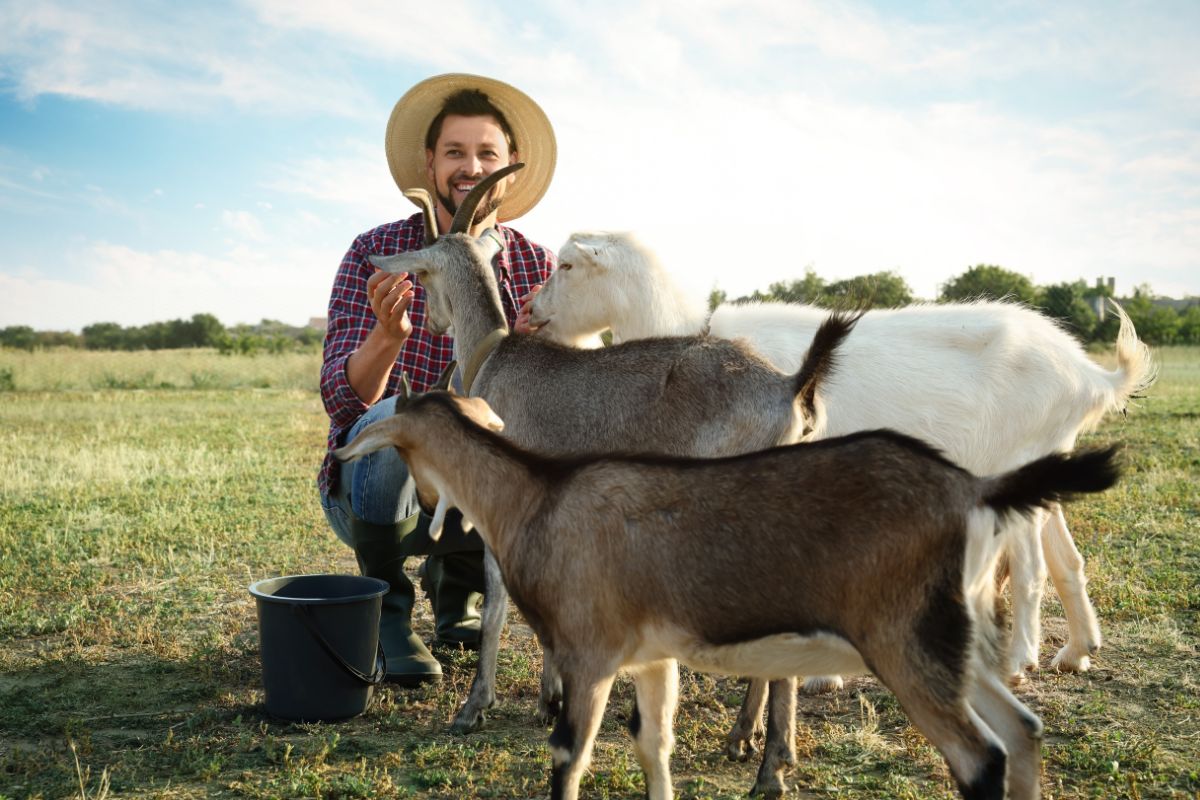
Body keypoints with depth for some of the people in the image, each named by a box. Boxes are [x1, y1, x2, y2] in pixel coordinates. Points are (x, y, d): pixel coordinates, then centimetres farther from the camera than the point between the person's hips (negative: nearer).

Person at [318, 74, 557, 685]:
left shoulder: (536, 267, -3)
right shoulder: (376, 254, -10)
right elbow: (342, 400, -19)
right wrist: (387, 335, -39)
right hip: (372, 491, -3)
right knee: (396, 415, -33)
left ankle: (455, 584, 8)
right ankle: (386, 609, -9)